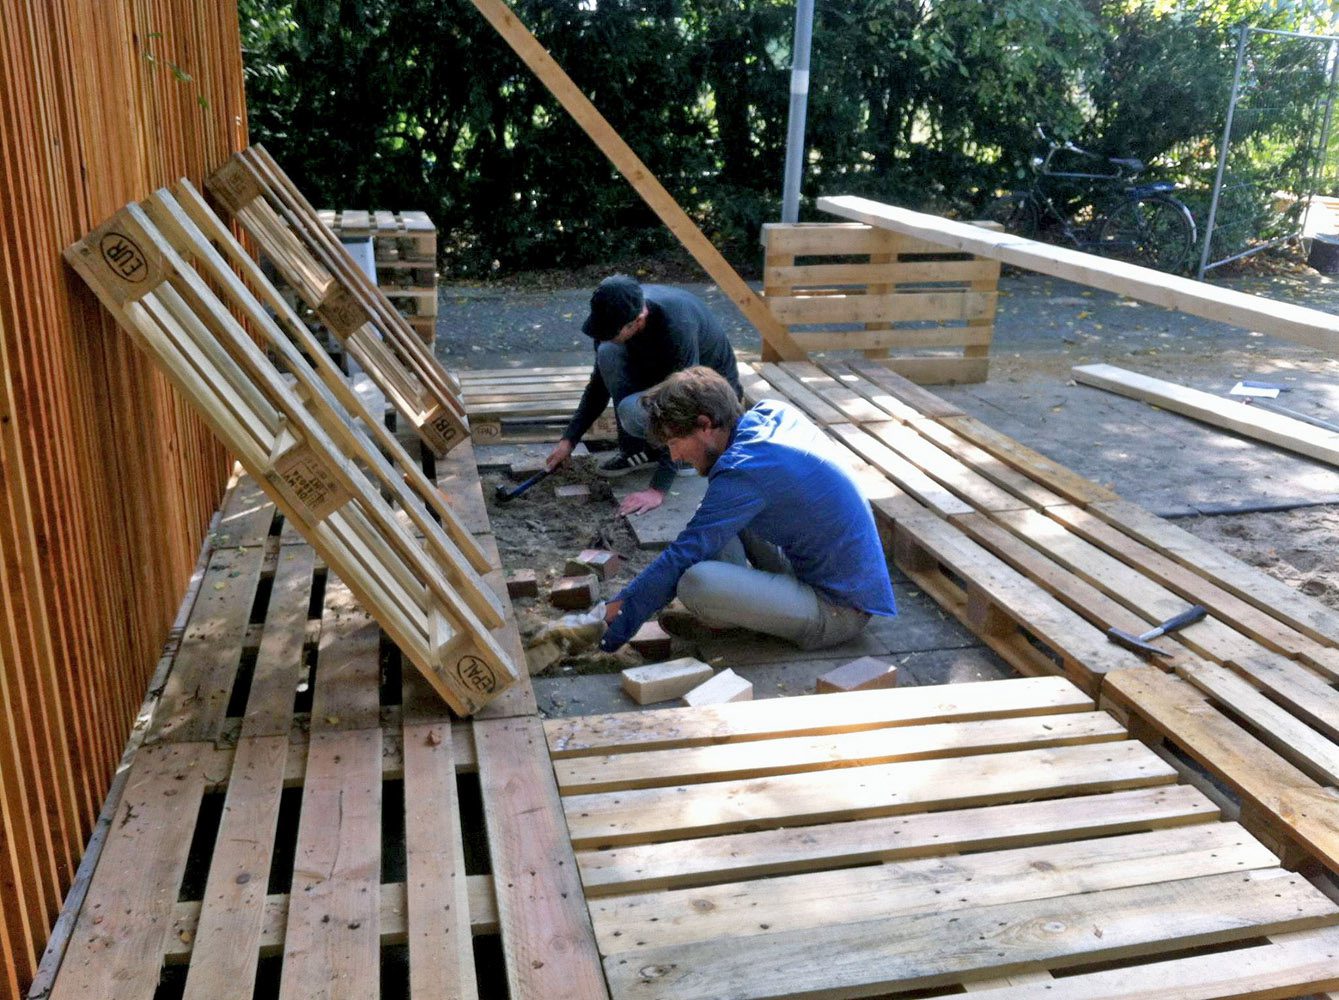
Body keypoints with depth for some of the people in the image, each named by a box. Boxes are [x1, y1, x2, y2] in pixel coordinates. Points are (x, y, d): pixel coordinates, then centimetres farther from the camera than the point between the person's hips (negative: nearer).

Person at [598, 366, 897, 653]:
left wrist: (616, 620, -11)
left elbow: (681, 557, -19)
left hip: (838, 612, -9)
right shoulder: (775, 411, 1)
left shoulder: (742, 473, -23)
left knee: (695, 583, -28)